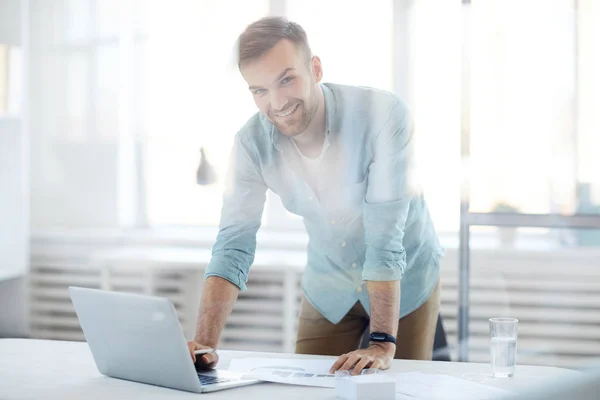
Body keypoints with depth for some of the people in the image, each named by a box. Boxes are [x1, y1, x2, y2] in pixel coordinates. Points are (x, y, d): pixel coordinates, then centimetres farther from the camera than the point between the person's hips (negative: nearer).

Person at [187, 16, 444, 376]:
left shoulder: (385, 115, -31)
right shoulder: (252, 143, -20)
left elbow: (386, 234, -35)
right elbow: (234, 246, -22)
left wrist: (382, 342, -39)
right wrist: (204, 344, -35)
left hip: (405, 281, -3)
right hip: (329, 288, 3)